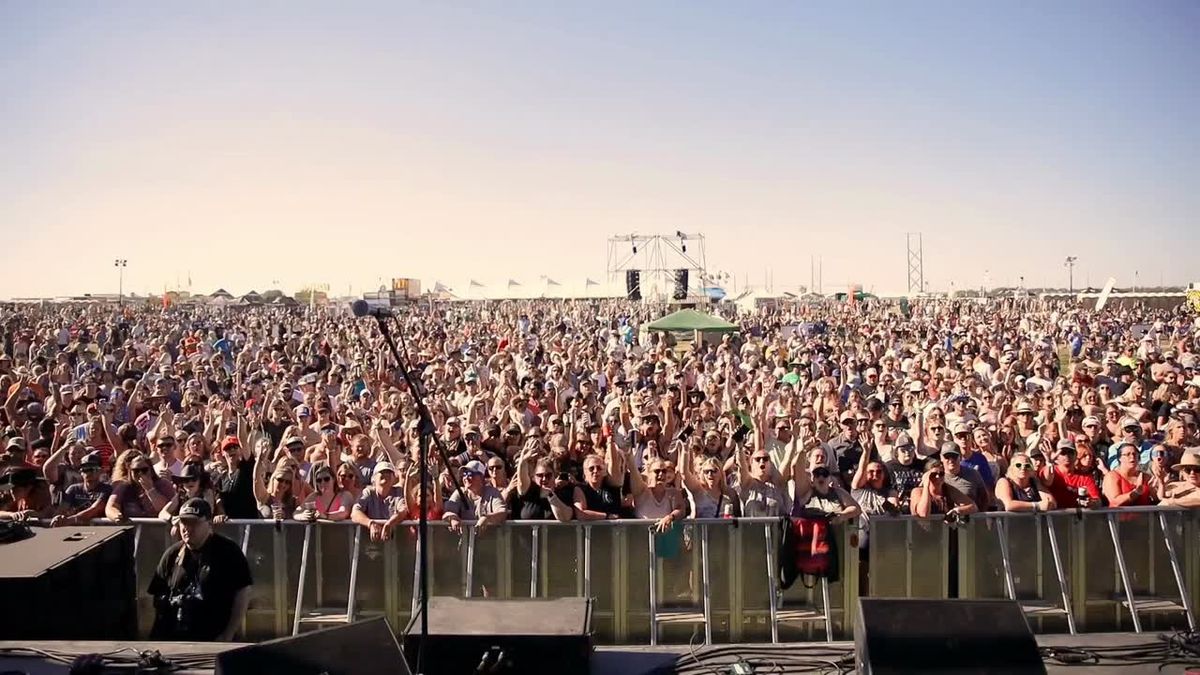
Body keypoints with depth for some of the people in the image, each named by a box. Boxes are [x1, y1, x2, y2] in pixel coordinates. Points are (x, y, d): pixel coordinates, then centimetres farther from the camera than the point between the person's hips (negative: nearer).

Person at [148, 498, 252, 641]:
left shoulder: (228, 552, -5)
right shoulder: (172, 554, 8)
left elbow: (242, 592, -9)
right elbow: (158, 597, 13)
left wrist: (228, 635, -13)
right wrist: (160, 635, 1)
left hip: (213, 640, -4)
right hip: (172, 640, 4)